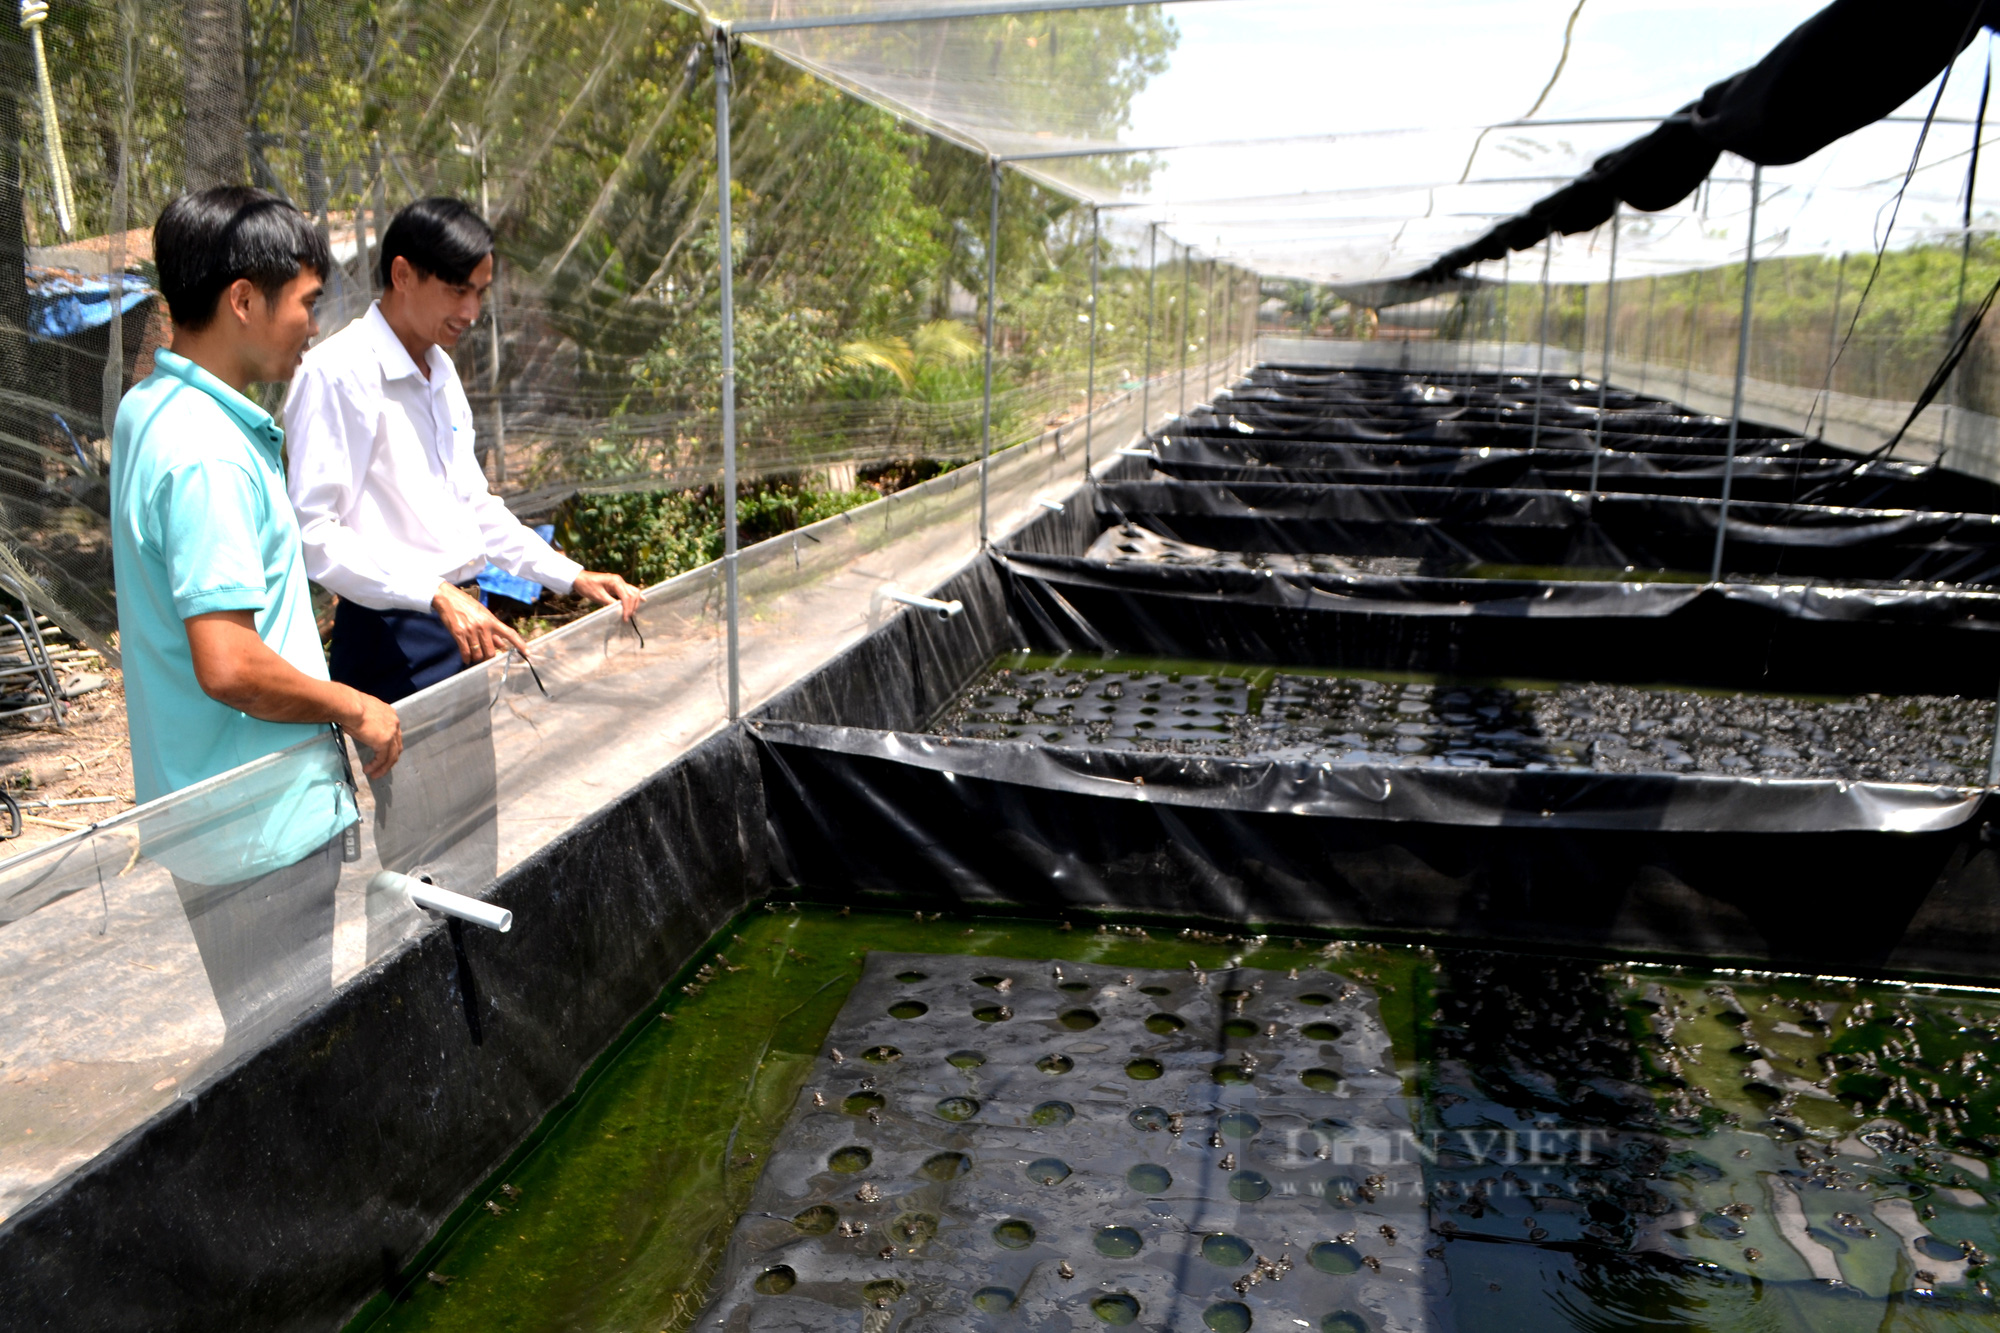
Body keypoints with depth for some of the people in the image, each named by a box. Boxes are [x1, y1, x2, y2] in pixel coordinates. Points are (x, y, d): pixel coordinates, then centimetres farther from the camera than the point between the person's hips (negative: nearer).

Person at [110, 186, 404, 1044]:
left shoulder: (149, 409, 8)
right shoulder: (208, 455, -24)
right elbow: (229, 666, -28)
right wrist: (354, 708, -13)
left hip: (209, 806, 10)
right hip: (261, 822, -10)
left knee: (264, 1038, 21)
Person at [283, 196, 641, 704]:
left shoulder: (441, 372, 16)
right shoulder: (337, 373, -13)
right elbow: (313, 532, -21)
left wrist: (571, 576, 14)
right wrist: (437, 595, -28)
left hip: (466, 626, 8)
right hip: (390, 639, -8)